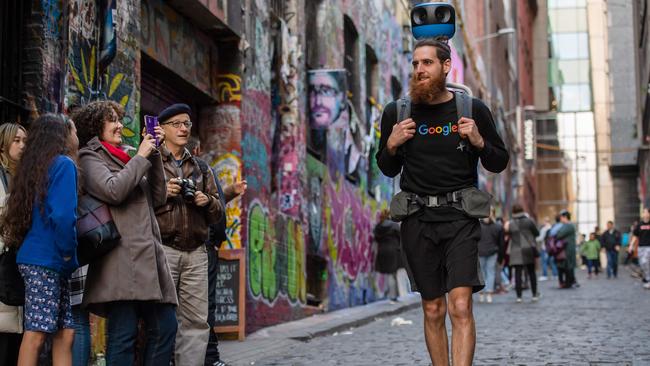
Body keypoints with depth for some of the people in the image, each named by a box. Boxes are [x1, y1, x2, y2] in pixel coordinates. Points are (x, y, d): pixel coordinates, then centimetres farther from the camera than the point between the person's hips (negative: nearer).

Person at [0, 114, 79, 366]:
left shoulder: (37, 166, 18)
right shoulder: (64, 164, -7)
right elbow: (63, 215, -18)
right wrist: (69, 254, -7)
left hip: (36, 258, 8)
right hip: (47, 260, -8)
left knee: (65, 333, 6)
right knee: (37, 333, -8)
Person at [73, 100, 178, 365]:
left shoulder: (124, 160, 25)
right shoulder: (90, 158, 2)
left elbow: (158, 198, 19)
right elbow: (113, 191, -16)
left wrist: (154, 154, 12)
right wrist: (141, 157, -4)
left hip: (148, 256, 8)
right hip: (123, 259, -8)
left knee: (165, 326, 6)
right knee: (123, 333, -9)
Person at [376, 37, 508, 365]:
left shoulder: (473, 110, 2)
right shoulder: (396, 113, 5)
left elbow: (499, 164, 9)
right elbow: (388, 170, 16)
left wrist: (479, 142, -9)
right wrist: (391, 145, -4)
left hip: (460, 218, -2)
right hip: (417, 219, 2)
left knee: (460, 306, -14)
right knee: (432, 310, 8)